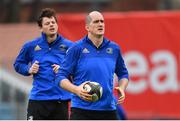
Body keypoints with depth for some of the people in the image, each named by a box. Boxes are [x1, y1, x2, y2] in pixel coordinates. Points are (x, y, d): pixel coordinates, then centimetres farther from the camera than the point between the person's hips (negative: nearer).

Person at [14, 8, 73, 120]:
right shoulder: (31, 46, 4)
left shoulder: (68, 46, 2)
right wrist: (29, 70, 0)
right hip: (37, 99, -1)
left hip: (60, 100, 1)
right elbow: (18, 64, 18)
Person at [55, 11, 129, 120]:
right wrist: (76, 89, -22)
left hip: (108, 110, 4)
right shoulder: (76, 48, -4)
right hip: (81, 110, -4)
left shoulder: (114, 48, 9)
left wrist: (122, 88, 2)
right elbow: (61, 77, -4)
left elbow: (123, 74, 22)